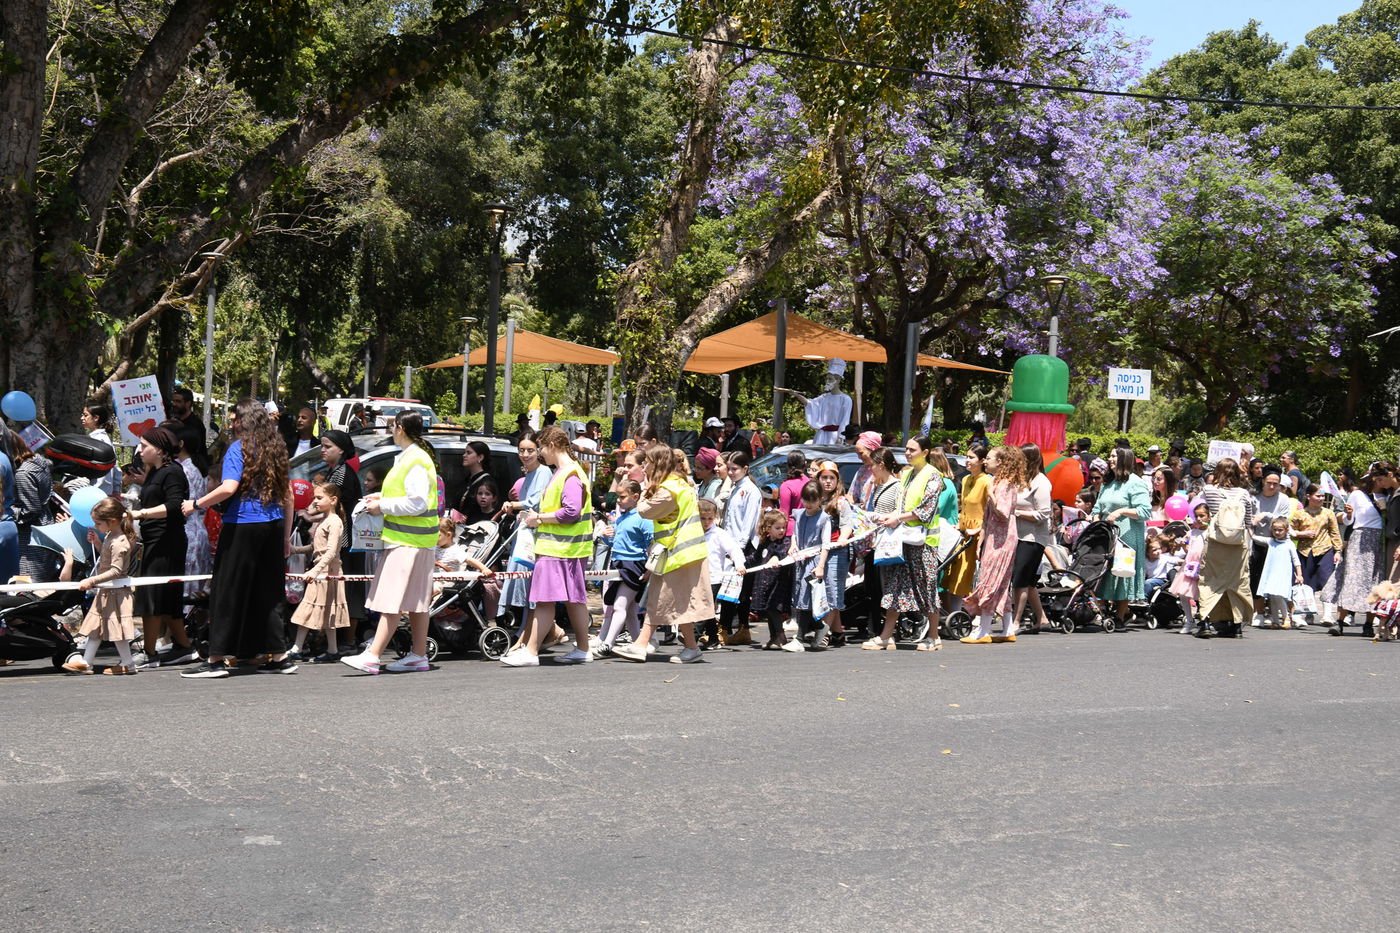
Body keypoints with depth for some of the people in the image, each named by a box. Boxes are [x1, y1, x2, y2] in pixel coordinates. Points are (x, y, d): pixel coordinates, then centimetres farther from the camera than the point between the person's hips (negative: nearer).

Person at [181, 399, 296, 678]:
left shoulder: (238, 448, -7)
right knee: (268, 593, 11)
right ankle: (278, 656, 11)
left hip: (243, 525, -7)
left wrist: (196, 504, -9)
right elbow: (288, 495, 16)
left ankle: (217, 659, 0)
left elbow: (229, 488, -21)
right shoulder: (276, 448, 13)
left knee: (227, 591, -1)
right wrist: (286, 536, 20)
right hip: (273, 526, 7)